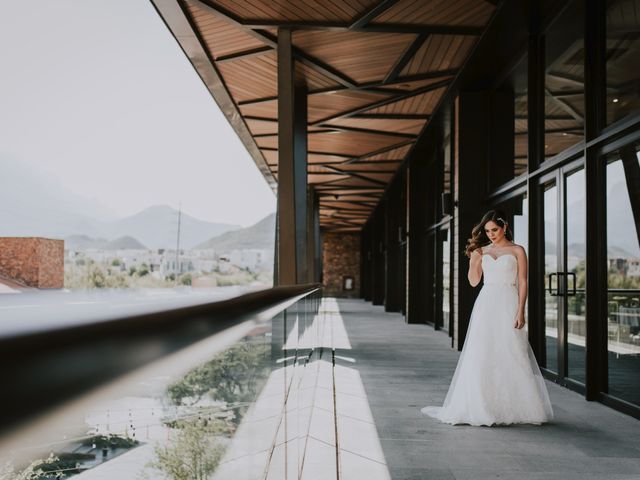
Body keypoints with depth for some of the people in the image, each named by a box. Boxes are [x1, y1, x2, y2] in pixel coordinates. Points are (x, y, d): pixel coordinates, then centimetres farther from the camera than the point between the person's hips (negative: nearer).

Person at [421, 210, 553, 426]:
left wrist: (520, 311, -10)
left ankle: (516, 406, 7)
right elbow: (473, 281, 10)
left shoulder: (517, 251, 3)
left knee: (511, 356, -4)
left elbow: (522, 283, -2)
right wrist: (473, 259, -2)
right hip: (486, 305, 3)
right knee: (481, 357, 1)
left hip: (507, 305, -3)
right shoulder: (482, 251, 13)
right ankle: (481, 407, 8)